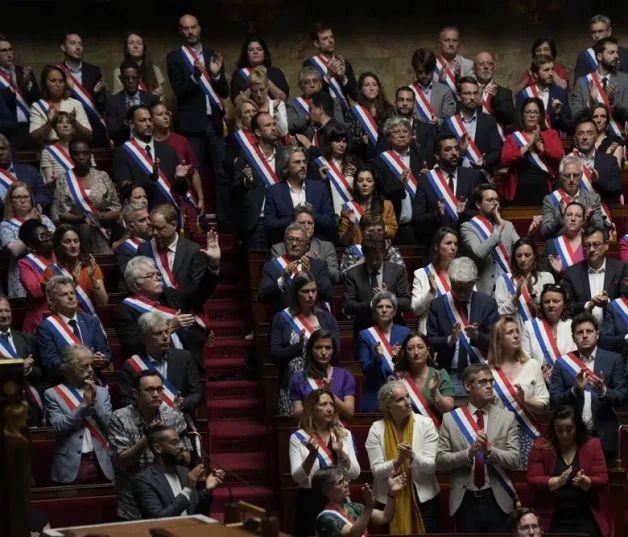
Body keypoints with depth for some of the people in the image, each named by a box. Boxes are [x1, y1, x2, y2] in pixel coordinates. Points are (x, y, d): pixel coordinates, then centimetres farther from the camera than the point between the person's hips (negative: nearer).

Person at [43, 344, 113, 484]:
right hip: (71, 465, -3)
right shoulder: (52, 394, 2)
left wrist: (95, 401, -6)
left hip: (101, 464, 3)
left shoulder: (102, 392, 12)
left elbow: (110, 426, 4)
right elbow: (58, 427, -9)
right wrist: (84, 404, -11)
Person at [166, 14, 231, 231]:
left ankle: (224, 221, 5)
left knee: (222, 174, 2)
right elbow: (180, 91, -8)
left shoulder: (213, 55, 12)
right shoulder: (174, 57, 2)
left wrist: (216, 74, -9)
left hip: (215, 121, 4)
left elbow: (225, 92, 10)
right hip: (191, 124, -3)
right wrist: (196, 75, -24)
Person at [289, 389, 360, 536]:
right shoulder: (298, 437, -3)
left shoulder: (344, 435, 5)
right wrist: (312, 455, -23)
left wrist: (341, 453, -17)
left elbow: (354, 473, 0)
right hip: (310, 501, -3)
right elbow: (297, 477, -9)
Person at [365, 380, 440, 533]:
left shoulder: (426, 423, -7)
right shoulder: (377, 429, -6)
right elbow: (376, 470, -9)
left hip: (424, 498, 0)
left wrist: (413, 457, -27)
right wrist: (397, 462, -26)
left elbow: (432, 466, -9)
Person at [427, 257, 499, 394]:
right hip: (450, 375, 0)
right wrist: (449, 340, -17)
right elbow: (430, 342, 2)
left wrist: (477, 336, -18)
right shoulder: (437, 304, 4)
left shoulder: (488, 303, 3)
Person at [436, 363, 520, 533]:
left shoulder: (507, 417, 3)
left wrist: (489, 450, -20)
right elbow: (440, 461, -2)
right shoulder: (450, 419, 2)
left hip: (498, 500, 0)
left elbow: (514, 460, -3)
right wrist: (469, 453, -18)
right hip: (465, 501, 0)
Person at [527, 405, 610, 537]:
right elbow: (533, 481, -4)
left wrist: (585, 482, -21)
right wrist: (558, 481, -20)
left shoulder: (592, 445, 5)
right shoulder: (541, 447, 2)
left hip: (586, 519, 1)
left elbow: (602, 481, 0)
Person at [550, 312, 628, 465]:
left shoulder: (614, 360, 2)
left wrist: (603, 392, -22)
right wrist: (575, 390, -18)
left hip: (604, 438, 0)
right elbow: (553, 401, -1)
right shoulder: (562, 363, 4)